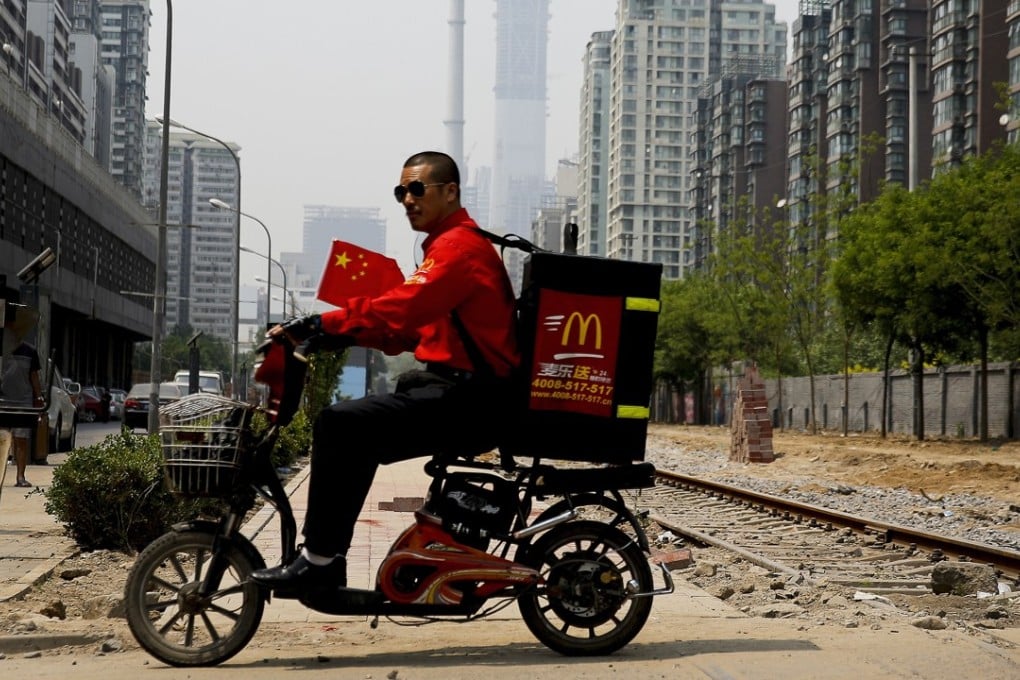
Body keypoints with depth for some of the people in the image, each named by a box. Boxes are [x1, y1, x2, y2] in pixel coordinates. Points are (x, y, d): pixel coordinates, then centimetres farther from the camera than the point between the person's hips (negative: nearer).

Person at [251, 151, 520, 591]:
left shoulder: (459, 245, -10)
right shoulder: (448, 246, 23)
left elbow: (400, 311, -24)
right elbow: (409, 329, 18)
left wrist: (322, 324, -27)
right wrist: (335, 332, 5)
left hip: (467, 400, -11)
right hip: (461, 393, 11)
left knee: (340, 424, -20)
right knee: (356, 438, 17)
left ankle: (319, 562, -16)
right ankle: (326, 566, 17)